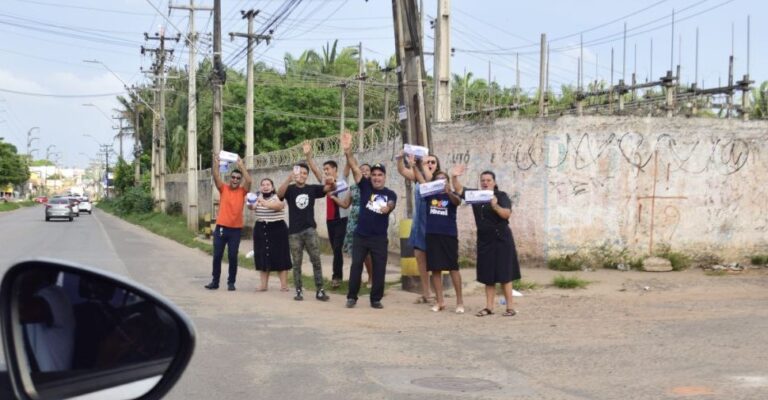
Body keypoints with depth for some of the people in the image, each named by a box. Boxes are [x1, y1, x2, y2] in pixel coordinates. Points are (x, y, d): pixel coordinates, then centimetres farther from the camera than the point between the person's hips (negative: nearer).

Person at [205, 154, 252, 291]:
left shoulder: (242, 191, 2)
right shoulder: (223, 189, 4)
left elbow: (249, 180, -15)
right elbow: (216, 177, -10)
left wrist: (241, 165, -16)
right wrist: (216, 163, -22)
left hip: (235, 229, -1)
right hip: (221, 228, 1)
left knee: (233, 257, 2)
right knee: (217, 256, 5)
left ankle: (231, 282, 13)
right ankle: (215, 281, 16)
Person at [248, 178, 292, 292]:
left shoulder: (278, 197, -6)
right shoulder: (257, 198, 10)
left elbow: (278, 205, -29)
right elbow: (251, 207, -9)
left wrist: (264, 203, -48)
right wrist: (250, 204, -34)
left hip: (277, 229, -4)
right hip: (261, 230, 5)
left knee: (280, 256, -4)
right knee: (262, 257, 3)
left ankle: (284, 284, -2)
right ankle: (263, 284, 7)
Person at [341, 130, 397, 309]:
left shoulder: (390, 194, 3)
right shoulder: (365, 186, 0)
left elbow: (390, 205, -14)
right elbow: (354, 167, -11)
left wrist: (388, 208, -38)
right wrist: (348, 151, -23)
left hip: (380, 238, 0)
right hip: (360, 235, 0)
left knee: (379, 269, 2)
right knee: (356, 266, 2)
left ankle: (376, 299, 13)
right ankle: (352, 297, 13)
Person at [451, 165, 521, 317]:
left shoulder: (501, 196, -6)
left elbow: (507, 214, -18)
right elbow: (459, 190, 2)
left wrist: (495, 206, -36)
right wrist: (454, 177, -17)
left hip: (501, 239, -5)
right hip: (484, 240, 5)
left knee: (504, 274, -4)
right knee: (488, 275, 8)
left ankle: (510, 307, -1)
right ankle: (489, 307, 12)